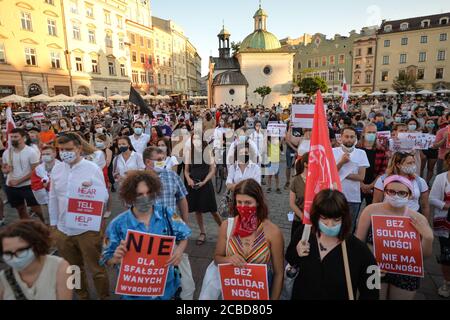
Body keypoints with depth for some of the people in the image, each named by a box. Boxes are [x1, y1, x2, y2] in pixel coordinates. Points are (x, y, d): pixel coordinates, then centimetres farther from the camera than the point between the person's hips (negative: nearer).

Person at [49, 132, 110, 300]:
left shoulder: (92, 168, -11)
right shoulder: (56, 169, 1)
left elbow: (104, 197, -11)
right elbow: (52, 198, 10)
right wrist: (53, 223, 11)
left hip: (88, 229, -4)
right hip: (63, 230, 5)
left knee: (96, 269, 9)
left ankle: (104, 296, 32)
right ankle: (81, 295, 46)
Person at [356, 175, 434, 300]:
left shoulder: (418, 219, -7)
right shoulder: (371, 210, -12)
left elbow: (425, 255, -1)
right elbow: (358, 242, -5)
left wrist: (428, 237, -17)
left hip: (406, 275, 2)